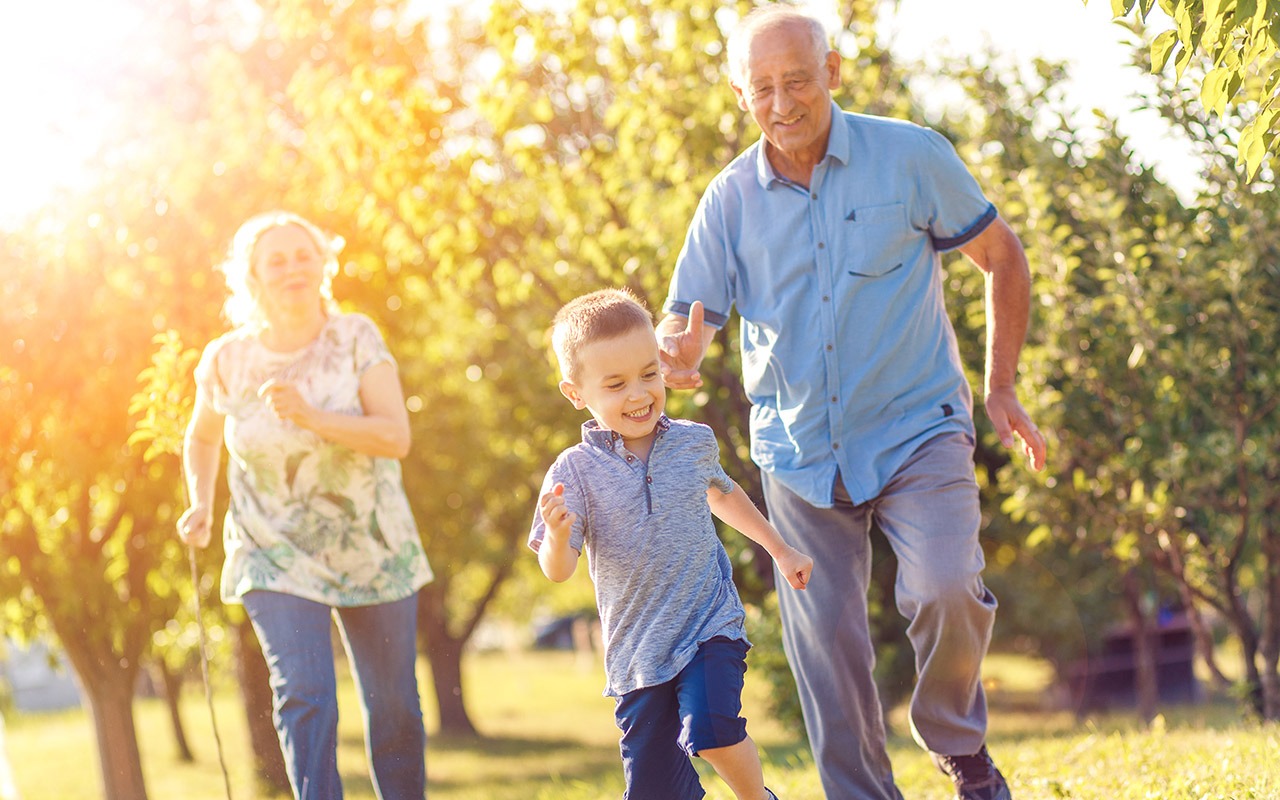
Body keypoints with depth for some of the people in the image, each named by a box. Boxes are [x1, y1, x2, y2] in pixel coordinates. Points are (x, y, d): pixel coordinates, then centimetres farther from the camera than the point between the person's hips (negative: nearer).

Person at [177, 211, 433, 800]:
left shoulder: (356, 339, -9)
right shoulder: (227, 360, -5)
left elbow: (396, 437, -18)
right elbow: (202, 437, 16)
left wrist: (311, 416, -30)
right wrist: (200, 505, -1)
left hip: (373, 548, 1)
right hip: (276, 554, 0)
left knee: (392, 703, 9)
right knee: (304, 697, -17)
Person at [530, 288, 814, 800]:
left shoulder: (694, 443, 1)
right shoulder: (576, 470, -8)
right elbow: (557, 570, -13)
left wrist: (780, 550, 33)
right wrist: (558, 535, -35)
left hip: (710, 625, 0)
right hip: (637, 650, 0)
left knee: (710, 729, -25)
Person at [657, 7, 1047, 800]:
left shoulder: (910, 157, -7)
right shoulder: (730, 199, -1)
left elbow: (1004, 258, 4)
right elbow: (686, 322, -2)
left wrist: (1002, 389, 2)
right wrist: (675, 358, -27)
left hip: (916, 429, -3)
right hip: (801, 450, 3)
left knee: (947, 592, -23)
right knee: (827, 643, 3)